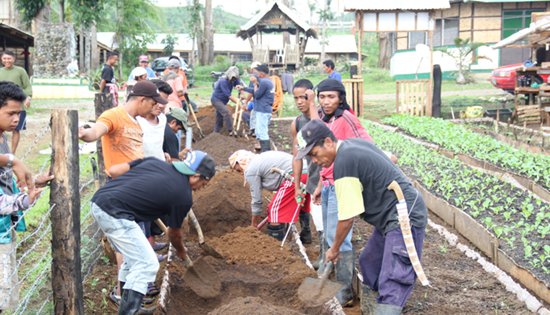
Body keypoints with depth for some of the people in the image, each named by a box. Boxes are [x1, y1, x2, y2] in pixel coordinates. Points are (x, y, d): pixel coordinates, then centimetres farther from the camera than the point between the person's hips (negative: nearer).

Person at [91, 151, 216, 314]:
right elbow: (174, 233, 17)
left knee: (134, 257, 22)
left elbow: (113, 170, 13)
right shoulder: (184, 195, 0)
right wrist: (181, 251, 38)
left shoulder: (155, 161, 15)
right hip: (115, 214, -9)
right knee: (147, 264, -1)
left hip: (98, 202, 9)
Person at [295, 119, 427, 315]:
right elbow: (391, 158, 24)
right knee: (369, 264, 20)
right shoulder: (355, 144, 9)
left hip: (404, 220, -11)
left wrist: (334, 249, 0)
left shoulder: (343, 164, -20)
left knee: (391, 288, -15)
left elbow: (347, 218, -16)